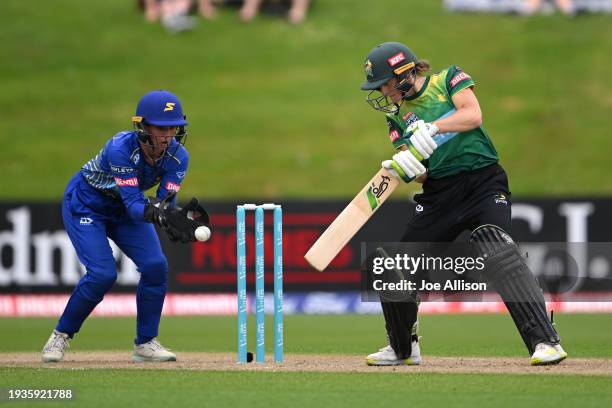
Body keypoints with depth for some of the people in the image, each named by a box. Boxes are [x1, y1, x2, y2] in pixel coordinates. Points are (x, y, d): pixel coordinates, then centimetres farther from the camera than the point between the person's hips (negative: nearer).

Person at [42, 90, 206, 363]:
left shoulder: (177, 156, -20)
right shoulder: (120, 148, -36)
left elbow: (165, 202, -26)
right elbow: (133, 204, -38)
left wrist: (175, 219, -49)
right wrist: (158, 214, -58)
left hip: (125, 212, 5)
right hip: (85, 205, -5)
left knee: (156, 266, -13)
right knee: (102, 274, -20)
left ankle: (145, 343, 2)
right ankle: (61, 336, 1)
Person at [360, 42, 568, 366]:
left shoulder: (448, 79, 1)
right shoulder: (398, 116, 13)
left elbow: (473, 115, -15)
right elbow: (420, 174, 4)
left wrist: (432, 127, -28)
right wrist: (401, 169, -19)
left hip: (483, 182, -6)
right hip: (438, 193, 6)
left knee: (496, 252, -28)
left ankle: (545, 341, -30)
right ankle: (402, 349, 29)